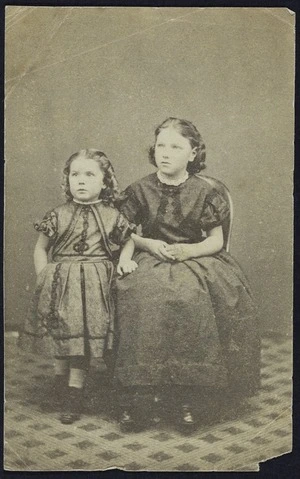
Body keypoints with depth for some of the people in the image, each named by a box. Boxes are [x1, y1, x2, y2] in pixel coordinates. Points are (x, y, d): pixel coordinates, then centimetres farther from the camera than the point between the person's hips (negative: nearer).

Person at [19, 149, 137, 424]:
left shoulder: (111, 217, 2)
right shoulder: (58, 216, 1)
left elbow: (128, 241, 18)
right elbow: (41, 249, 8)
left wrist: (125, 259, -1)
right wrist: (44, 277, -2)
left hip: (95, 287, 0)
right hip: (60, 286, 1)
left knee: (85, 338, 1)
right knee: (60, 334, 7)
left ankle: (74, 391, 13)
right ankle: (61, 381, 29)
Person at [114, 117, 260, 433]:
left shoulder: (204, 192, 4)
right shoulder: (140, 190, 7)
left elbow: (216, 240, 5)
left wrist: (189, 250, -13)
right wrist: (148, 244, -7)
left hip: (195, 258, 0)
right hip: (150, 259, 1)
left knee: (191, 299, -32)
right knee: (144, 298, -32)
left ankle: (187, 397, -20)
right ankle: (142, 393, -23)